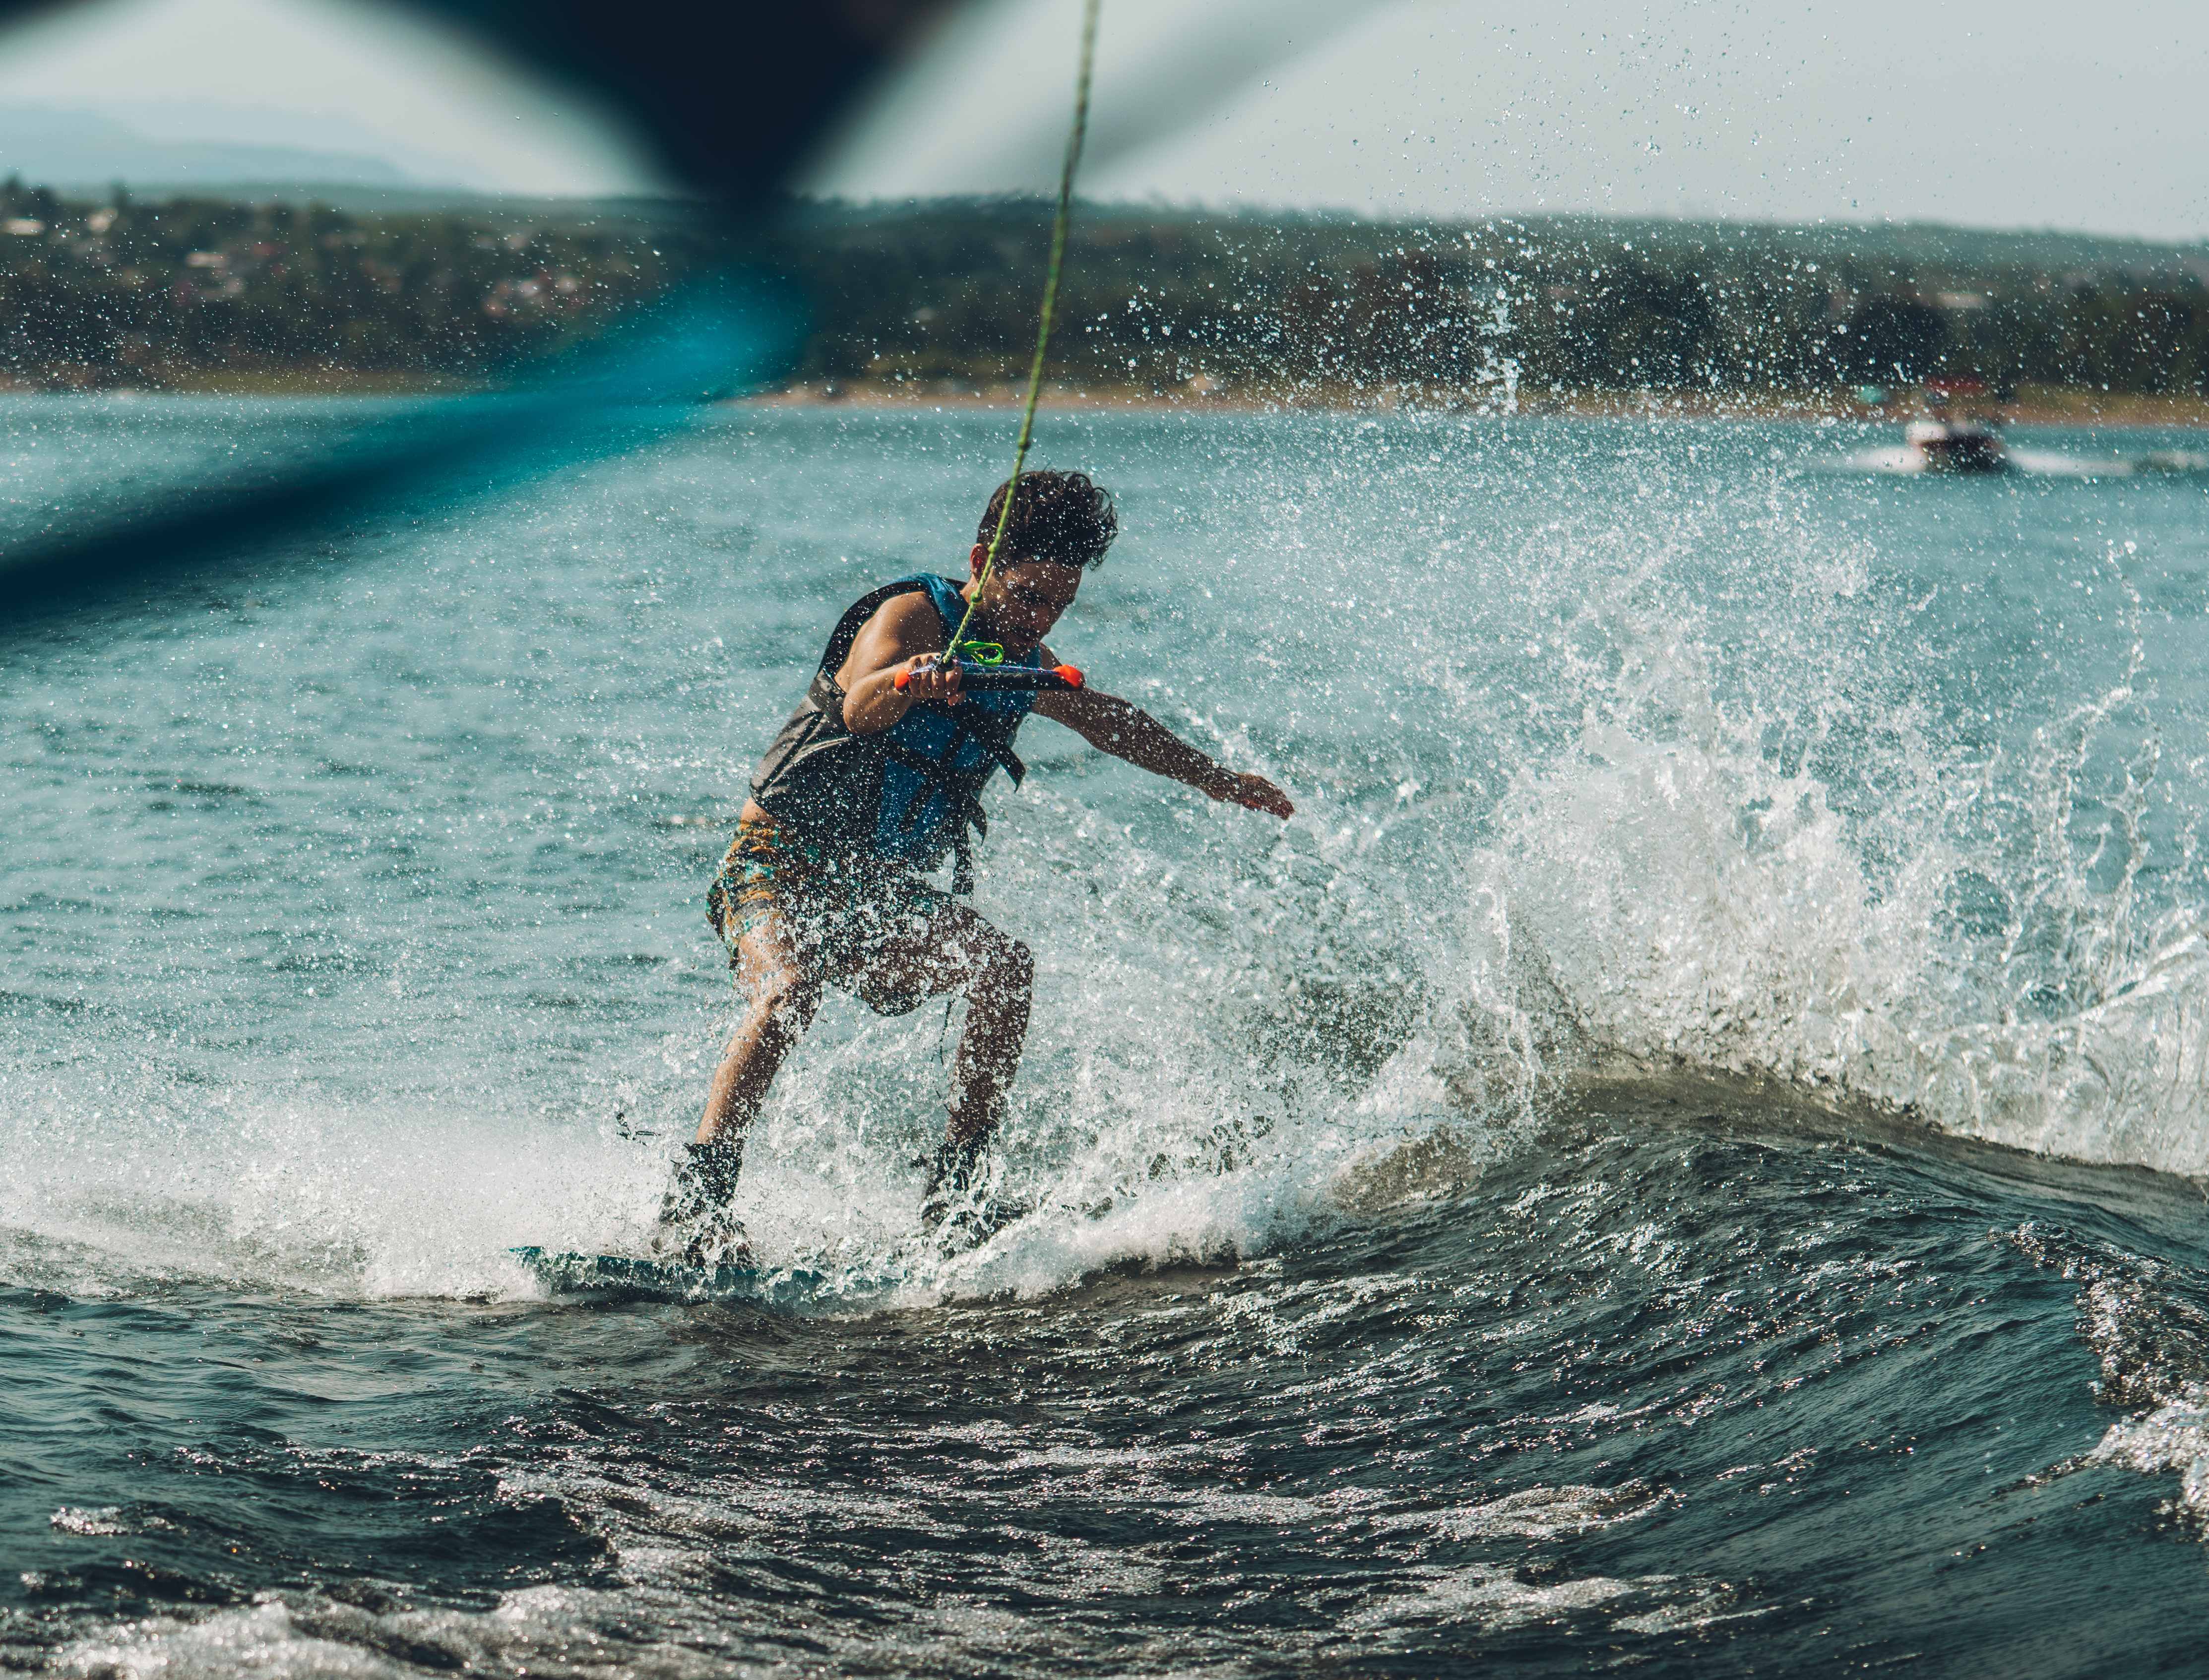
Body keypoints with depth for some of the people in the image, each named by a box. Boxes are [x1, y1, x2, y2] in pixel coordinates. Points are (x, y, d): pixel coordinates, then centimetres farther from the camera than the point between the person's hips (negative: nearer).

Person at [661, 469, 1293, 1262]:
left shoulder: (1023, 661, 8)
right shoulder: (913, 617, -15)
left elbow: (1108, 720, 29)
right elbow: (860, 707, -37)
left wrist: (1216, 778, 38)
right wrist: (907, 681, -60)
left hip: (880, 893, 6)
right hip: (780, 867, -6)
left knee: (1004, 966, -20)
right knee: (787, 995, -35)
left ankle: (950, 1195, -16)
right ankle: (693, 1206, -36)